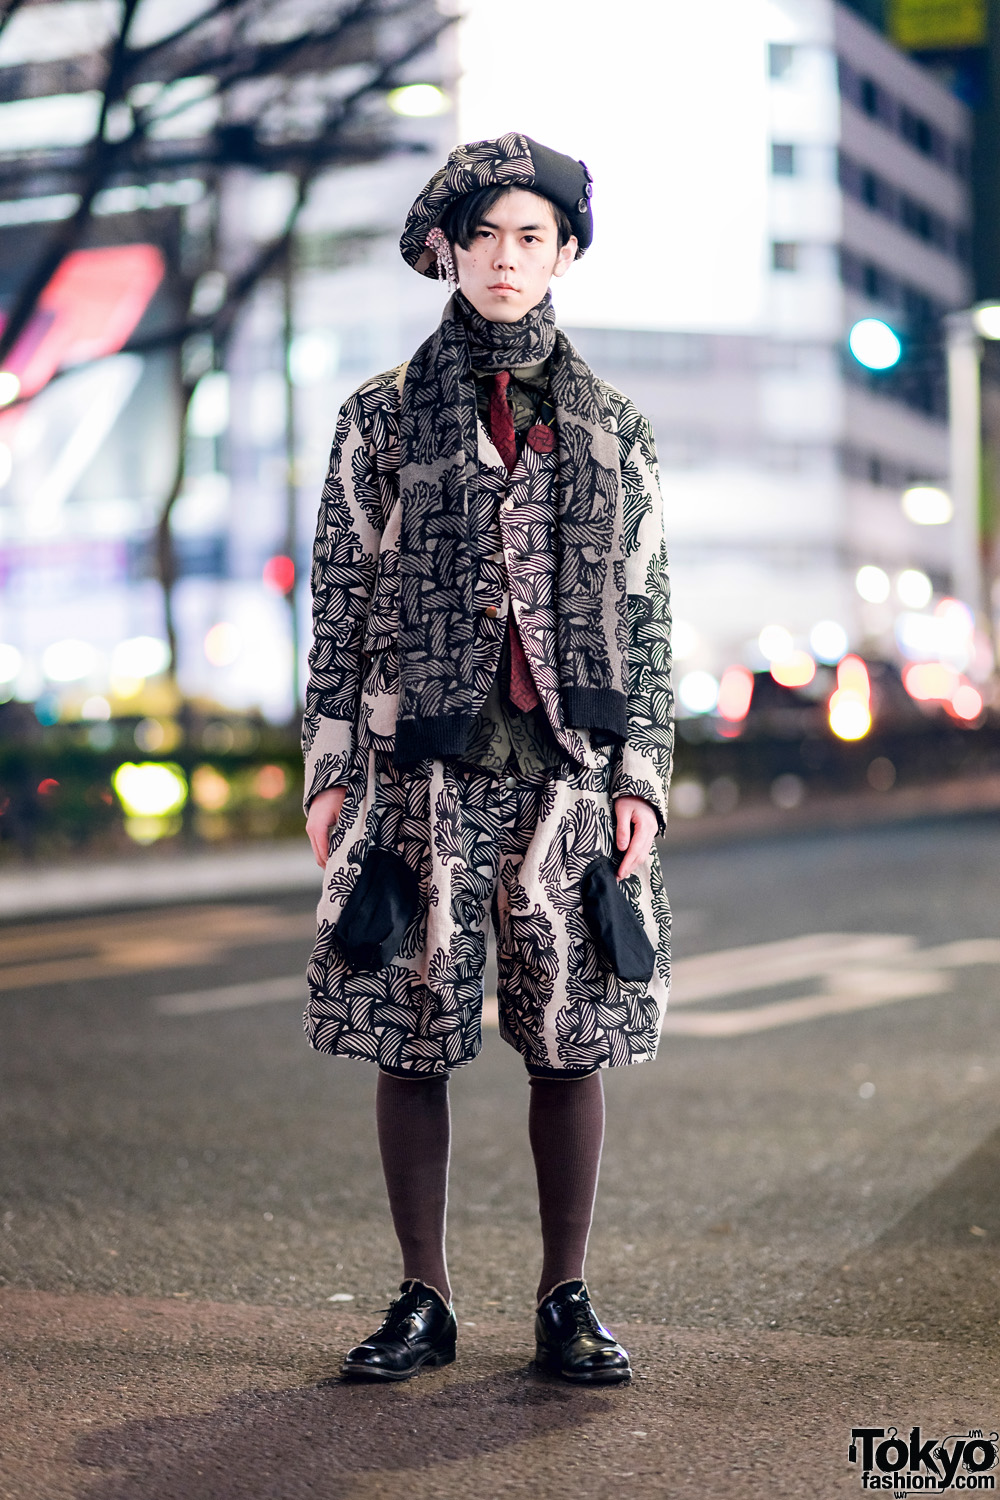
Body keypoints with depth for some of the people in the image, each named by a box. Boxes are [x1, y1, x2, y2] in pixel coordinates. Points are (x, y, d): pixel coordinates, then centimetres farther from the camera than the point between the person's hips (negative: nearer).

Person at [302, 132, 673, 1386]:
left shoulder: (612, 428, 10)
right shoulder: (382, 416, 7)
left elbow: (645, 616, 10)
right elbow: (342, 603, 5)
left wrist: (640, 776, 2)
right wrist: (330, 769, -1)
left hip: (568, 767, 1)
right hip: (422, 768, -1)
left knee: (571, 1040, 2)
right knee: (411, 1039, 2)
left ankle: (566, 1301, 15)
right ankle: (422, 1301, 15)